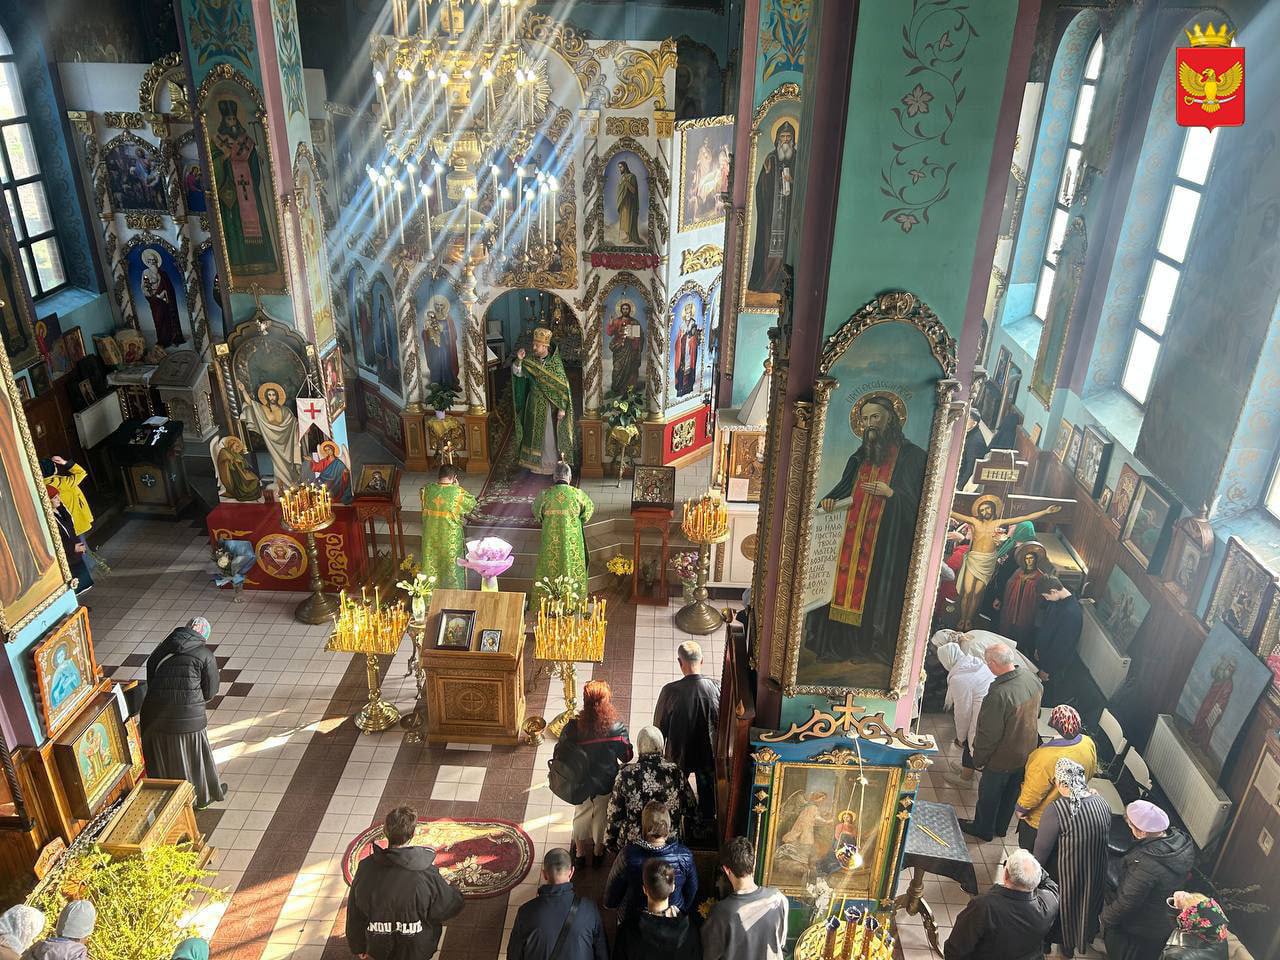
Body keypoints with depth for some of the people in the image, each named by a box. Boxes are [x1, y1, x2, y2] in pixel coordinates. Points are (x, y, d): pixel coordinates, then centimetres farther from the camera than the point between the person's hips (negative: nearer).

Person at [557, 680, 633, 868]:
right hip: (607, 784, 0)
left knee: (581, 816, 26)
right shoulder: (617, 728, -25)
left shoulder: (573, 727, -25)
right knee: (602, 817, 25)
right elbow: (626, 756, -10)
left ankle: (580, 854, 44)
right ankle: (598, 852, 45)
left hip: (581, 784, 1)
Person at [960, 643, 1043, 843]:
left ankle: (983, 829, 40)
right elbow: (1036, 714, 4)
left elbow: (989, 734, -27)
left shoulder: (999, 694, -37)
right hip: (1027, 751, 7)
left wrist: (979, 759, -11)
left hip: (1002, 758, -7)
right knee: (1011, 792, 27)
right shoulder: (1032, 680, -14)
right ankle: (1001, 827, 47)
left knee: (989, 795, 19)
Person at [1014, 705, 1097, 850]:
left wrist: (1020, 809, -11)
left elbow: (1033, 793, -28)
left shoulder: (1047, 757, -40)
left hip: (1040, 818, -6)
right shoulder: (1088, 744, -19)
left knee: (1028, 850, 21)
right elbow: (1091, 773, 1)